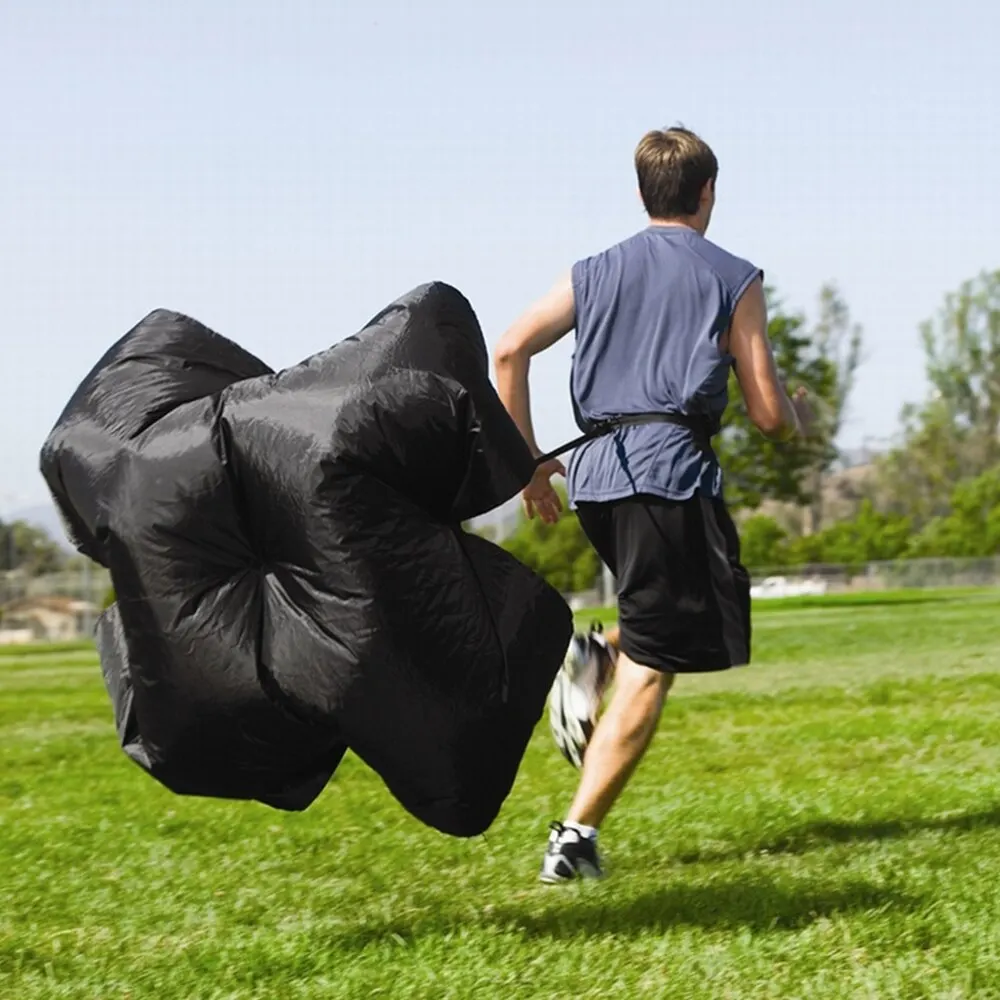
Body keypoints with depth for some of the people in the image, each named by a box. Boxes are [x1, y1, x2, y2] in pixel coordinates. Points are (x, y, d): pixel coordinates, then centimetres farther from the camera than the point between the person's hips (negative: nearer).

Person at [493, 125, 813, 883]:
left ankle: (593, 655, -1)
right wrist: (801, 418, 27)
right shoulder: (734, 280, 6)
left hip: (595, 475, 6)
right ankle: (577, 836, -14)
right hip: (674, 474, -5)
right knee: (650, 671, -5)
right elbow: (769, 416, 4)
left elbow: (508, 351, 5)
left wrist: (528, 460, 10)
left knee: (668, 622, 27)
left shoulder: (595, 273, 17)